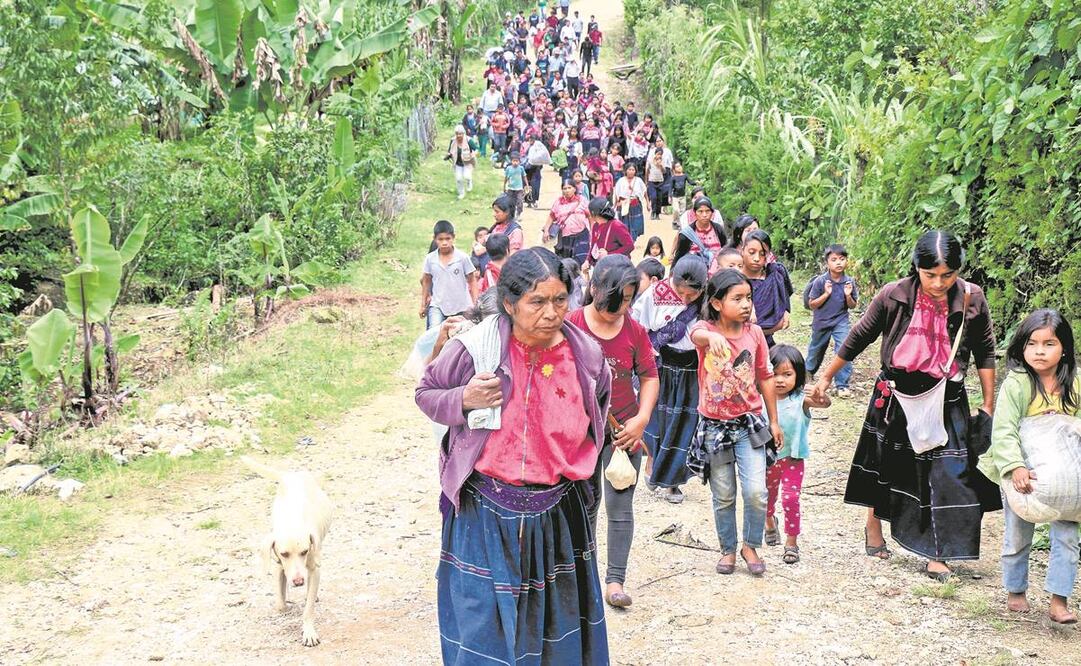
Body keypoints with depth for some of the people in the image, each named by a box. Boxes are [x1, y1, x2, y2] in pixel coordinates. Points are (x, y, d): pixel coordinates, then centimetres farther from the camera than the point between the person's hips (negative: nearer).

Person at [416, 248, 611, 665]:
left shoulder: (586, 355, -5)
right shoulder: (475, 348, -14)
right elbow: (426, 393, 1)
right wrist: (462, 401, -18)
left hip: (558, 516, 3)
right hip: (485, 515, -3)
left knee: (557, 626, 16)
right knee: (484, 626, 5)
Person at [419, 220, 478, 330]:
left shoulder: (463, 257, -8)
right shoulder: (430, 259, -3)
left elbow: (472, 281, 1)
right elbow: (426, 281, 11)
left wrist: (475, 304, -2)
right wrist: (423, 304, 15)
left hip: (461, 308, 0)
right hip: (437, 306, 0)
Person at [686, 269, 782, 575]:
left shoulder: (754, 333, -3)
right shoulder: (706, 329, -12)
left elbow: (765, 377, 6)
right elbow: (697, 334, -39)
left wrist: (774, 420, 9)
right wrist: (712, 337, -63)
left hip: (749, 423, 1)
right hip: (714, 426, -1)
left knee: (756, 492, -7)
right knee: (723, 497, 11)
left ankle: (751, 546, 16)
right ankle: (728, 549, 30)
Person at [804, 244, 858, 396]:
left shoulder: (849, 282, -8)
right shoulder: (820, 281, -17)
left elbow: (852, 306, 1)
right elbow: (812, 305, -12)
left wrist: (848, 295, -19)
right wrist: (826, 294, -25)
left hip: (841, 322, 1)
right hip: (821, 322, -1)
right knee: (816, 350, 19)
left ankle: (842, 385, -6)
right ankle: (808, 372, 48)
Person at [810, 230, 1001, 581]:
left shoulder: (972, 299, -10)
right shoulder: (894, 296, -14)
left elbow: (985, 353, 2)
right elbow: (858, 338, -1)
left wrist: (988, 405, 4)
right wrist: (826, 377, 7)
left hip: (946, 400, 0)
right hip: (895, 394, 0)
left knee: (947, 472, -5)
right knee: (884, 463, 16)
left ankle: (936, 554, 5)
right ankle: (873, 525, 39)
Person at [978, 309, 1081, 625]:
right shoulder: (1016, 384, -20)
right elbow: (1003, 431, -27)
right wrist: (1015, 467, -39)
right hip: (1022, 473, -3)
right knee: (1018, 536, 12)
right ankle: (1016, 591, 32)